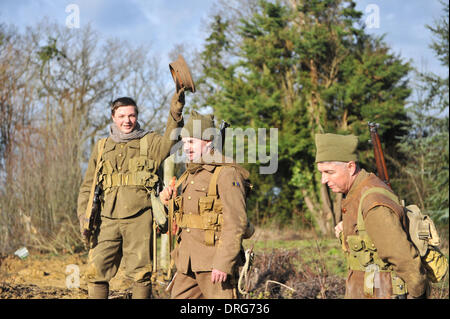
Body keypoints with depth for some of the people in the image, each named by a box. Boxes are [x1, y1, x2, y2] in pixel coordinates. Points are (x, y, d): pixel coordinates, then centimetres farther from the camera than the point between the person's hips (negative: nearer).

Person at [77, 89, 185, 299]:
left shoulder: (149, 142, 8)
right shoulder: (102, 148, 17)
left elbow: (169, 142, -16)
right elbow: (87, 188, 19)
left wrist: (175, 114, -32)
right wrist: (85, 218, 7)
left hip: (139, 220, -3)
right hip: (109, 221, 3)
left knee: (139, 275, 0)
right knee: (96, 272, 0)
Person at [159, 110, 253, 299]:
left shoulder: (227, 173, -11)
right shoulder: (190, 175, 17)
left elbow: (236, 223, -18)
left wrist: (224, 264, -23)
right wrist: (169, 200, 8)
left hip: (215, 262, -9)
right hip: (187, 262, 9)